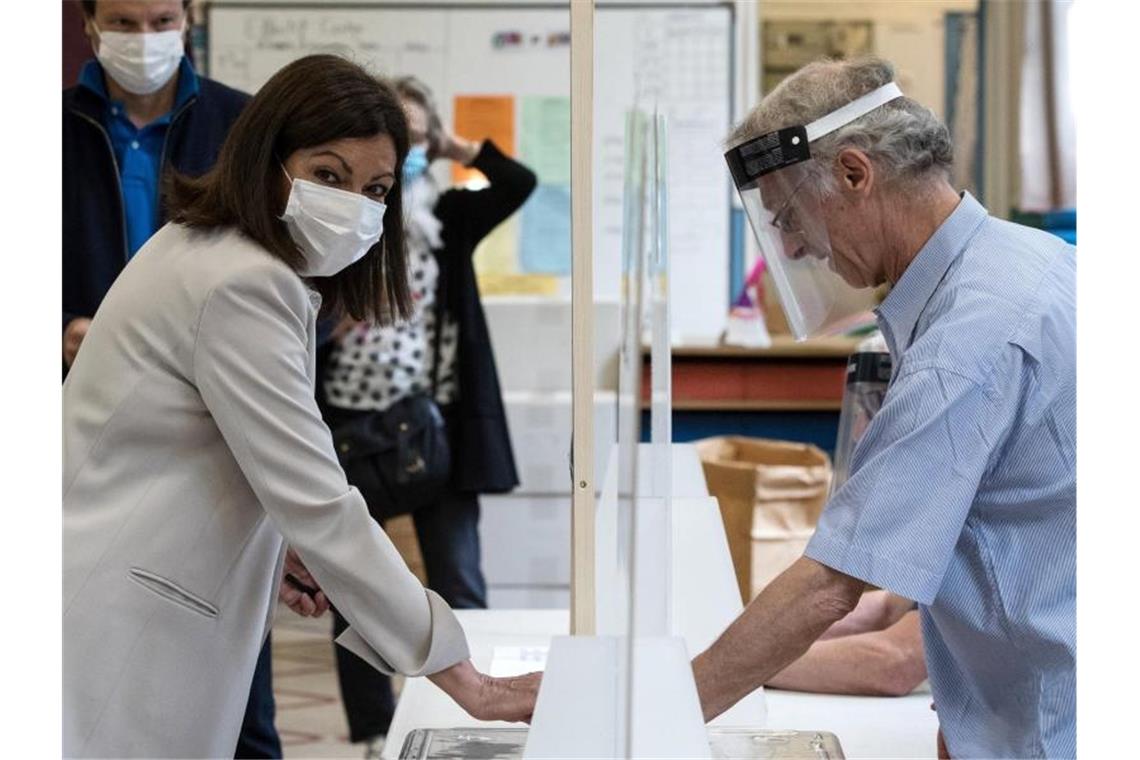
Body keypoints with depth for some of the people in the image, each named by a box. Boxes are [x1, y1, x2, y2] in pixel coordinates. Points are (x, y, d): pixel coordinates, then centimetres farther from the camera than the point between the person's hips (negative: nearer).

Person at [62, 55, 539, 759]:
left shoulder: (209, 247, 11)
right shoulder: (242, 286, -20)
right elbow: (322, 506, -24)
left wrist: (270, 542, 3)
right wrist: (463, 680, -21)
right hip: (121, 638, -10)